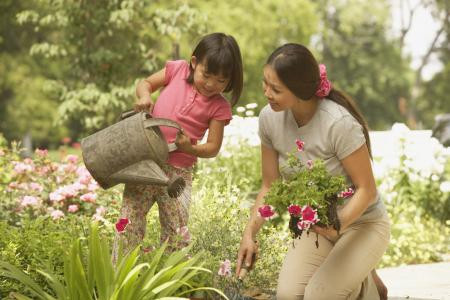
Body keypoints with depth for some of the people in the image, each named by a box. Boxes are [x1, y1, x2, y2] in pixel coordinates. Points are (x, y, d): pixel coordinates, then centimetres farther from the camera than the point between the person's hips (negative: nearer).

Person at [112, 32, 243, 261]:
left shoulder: (219, 107, -4)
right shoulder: (177, 70, 0)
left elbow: (213, 148, -3)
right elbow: (145, 83, 13)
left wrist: (189, 147, -22)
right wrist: (144, 95, -10)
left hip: (179, 171, -1)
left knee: (177, 232, 1)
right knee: (130, 221, -3)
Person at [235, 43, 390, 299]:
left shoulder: (339, 123, -28)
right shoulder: (270, 118, -12)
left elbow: (366, 190, -19)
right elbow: (270, 187, -1)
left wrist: (336, 225, -36)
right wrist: (250, 233, -14)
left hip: (361, 222, -5)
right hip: (316, 224, 5)